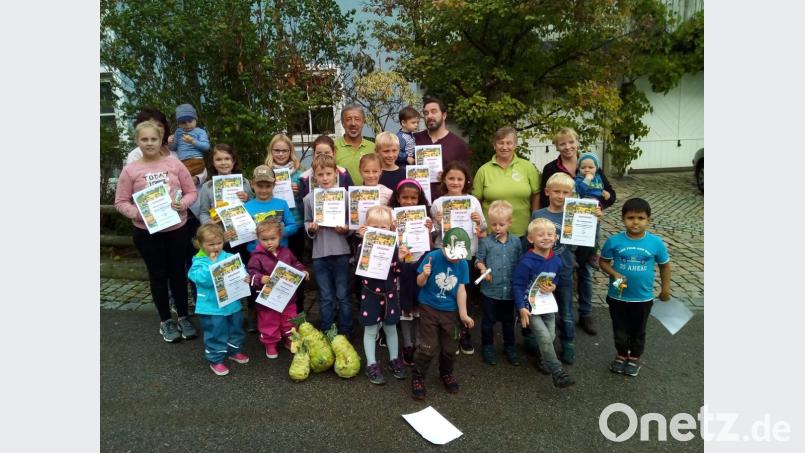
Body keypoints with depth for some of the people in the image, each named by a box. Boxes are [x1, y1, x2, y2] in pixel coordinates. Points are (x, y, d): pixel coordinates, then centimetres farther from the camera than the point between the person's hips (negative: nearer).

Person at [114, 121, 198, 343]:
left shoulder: (174, 164, -1)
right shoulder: (130, 170, -4)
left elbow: (191, 192, 3)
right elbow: (121, 202, -1)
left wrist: (182, 204, -16)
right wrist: (137, 213, -18)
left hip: (177, 229, 1)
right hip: (147, 232, -1)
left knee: (178, 272, 13)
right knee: (158, 275, 11)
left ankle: (183, 317, 28)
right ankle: (166, 321, 26)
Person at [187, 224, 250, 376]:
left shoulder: (228, 257, 1)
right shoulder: (199, 262, -12)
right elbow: (204, 279, -26)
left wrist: (244, 277, -18)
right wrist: (212, 264, -28)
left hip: (232, 303, 5)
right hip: (212, 307, -5)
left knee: (235, 329, 20)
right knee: (216, 334, 4)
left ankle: (235, 351, 41)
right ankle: (215, 360, 21)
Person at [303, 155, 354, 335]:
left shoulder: (345, 195, -4)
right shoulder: (309, 198, 1)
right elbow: (306, 222, 9)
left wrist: (346, 229, -18)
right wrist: (310, 228, -12)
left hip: (341, 252, -2)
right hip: (319, 254, 2)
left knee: (343, 295, 10)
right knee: (325, 297, 13)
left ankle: (345, 332, 23)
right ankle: (327, 332, 26)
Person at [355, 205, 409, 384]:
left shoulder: (394, 247, -3)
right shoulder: (363, 247, -10)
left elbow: (398, 272, 0)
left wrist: (400, 258, -20)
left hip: (390, 295, 3)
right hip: (370, 296, -2)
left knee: (391, 328, 17)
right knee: (371, 331, 8)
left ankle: (394, 360, 33)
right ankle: (372, 365, 21)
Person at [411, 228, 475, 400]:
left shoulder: (463, 264, -6)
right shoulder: (432, 257, -17)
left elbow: (461, 290, -2)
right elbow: (420, 283, -11)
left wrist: (463, 314, -5)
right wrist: (424, 275, -33)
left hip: (450, 311, 4)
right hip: (429, 308, -3)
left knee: (450, 347, 14)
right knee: (428, 347, -4)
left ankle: (446, 373, 40)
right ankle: (418, 378, 16)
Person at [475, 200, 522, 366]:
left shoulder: (516, 241, -2)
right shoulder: (485, 241, -9)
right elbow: (478, 259, -2)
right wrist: (482, 268, -22)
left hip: (509, 289, 2)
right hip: (490, 289, -2)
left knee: (508, 320, 18)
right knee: (488, 320, 13)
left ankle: (509, 347, 36)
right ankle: (488, 346, 31)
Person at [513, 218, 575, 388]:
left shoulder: (557, 261, -2)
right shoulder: (527, 262, -21)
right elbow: (517, 285, -17)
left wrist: (553, 287, -7)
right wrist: (521, 308, -21)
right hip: (530, 307, -6)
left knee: (551, 336, 13)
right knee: (545, 337, -11)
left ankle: (543, 360, 40)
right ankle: (557, 372, -1)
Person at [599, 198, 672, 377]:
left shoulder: (656, 243, -12)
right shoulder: (614, 241, -15)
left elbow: (665, 265, 2)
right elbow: (604, 262, -2)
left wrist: (665, 288, 7)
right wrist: (614, 274, -20)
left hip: (643, 298, 1)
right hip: (617, 296, 0)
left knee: (638, 331, 20)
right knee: (620, 331, 16)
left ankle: (635, 358, 43)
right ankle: (621, 355, 42)